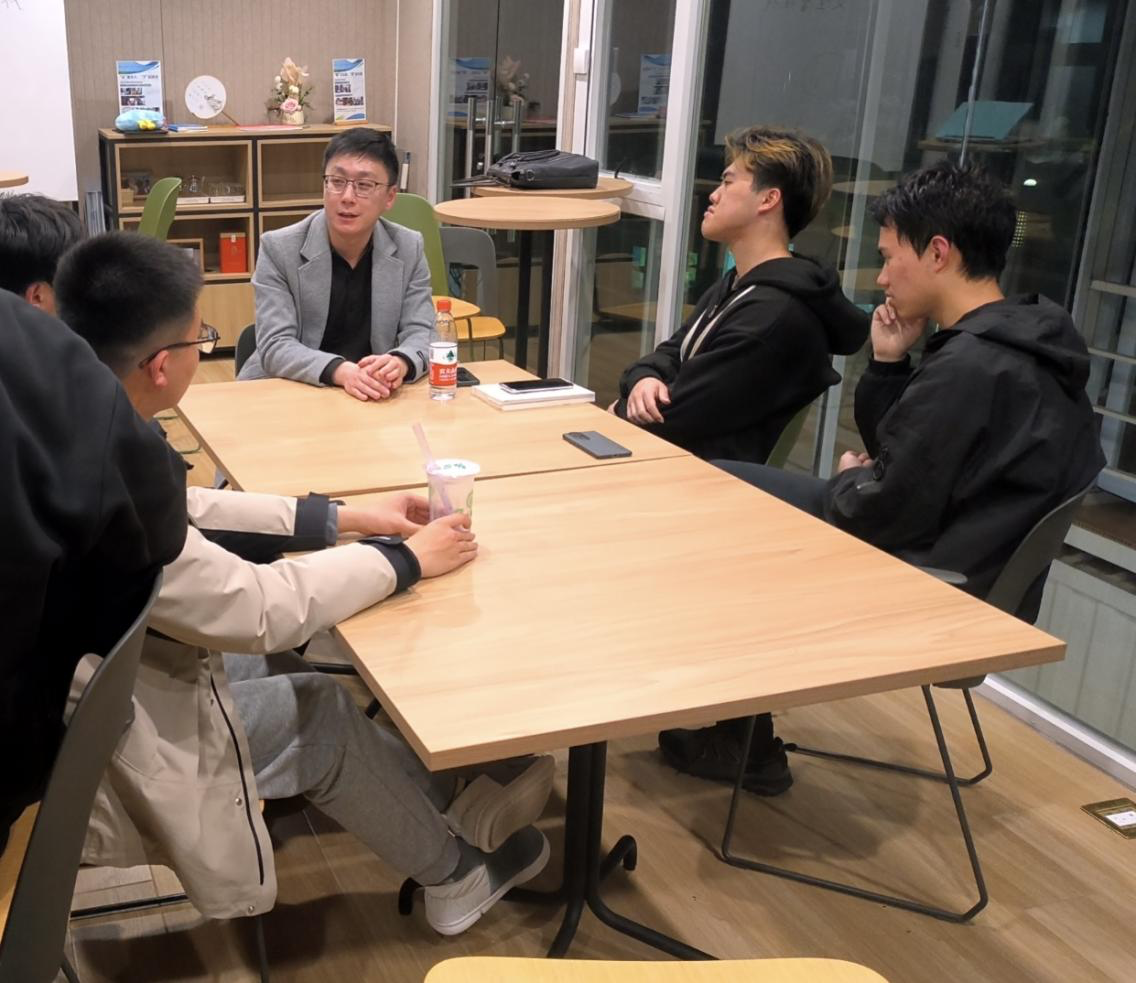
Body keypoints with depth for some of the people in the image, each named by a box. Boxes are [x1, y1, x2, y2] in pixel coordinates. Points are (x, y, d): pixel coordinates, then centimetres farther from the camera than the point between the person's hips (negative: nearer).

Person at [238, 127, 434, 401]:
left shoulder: (409, 248, 2)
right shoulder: (278, 248, -6)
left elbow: (420, 334, -2)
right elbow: (275, 346, -14)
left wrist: (400, 363, -26)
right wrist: (340, 371, -32)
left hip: (373, 396, 1)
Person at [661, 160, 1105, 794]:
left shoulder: (970, 367, -26)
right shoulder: (1019, 346, 6)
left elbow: (884, 515, -23)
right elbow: (894, 452, 14)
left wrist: (849, 480, -2)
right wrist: (889, 363, -1)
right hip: (969, 574, 10)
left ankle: (743, 741, 23)